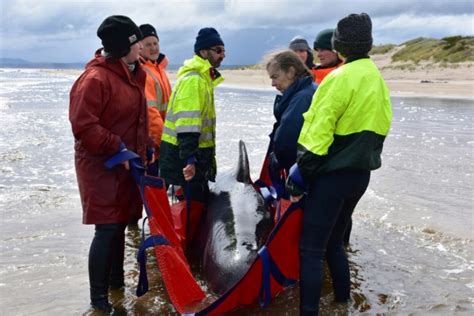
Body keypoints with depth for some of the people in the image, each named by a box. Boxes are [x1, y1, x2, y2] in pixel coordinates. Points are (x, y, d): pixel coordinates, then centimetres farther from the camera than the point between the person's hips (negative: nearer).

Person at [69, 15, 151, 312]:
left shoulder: (132, 75, 12)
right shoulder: (95, 78, -18)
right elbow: (84, 126, -23)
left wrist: (144, 147, 16)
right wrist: (118, 149, -22)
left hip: (126, 165, 9)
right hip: (101, 167, -9)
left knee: (120, 224, 18)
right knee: (107, 230, -5)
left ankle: (117, 280, 34)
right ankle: (99, 298, 9)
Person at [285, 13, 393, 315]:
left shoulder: (341, 78, -17)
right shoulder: (378, 81, 10)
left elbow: (320, 133, -20)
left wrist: (300, 173, -14)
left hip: (332, 176, -9)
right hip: (360, 175, 9)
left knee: (311, 249, -2)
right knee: (334, 241, 22)